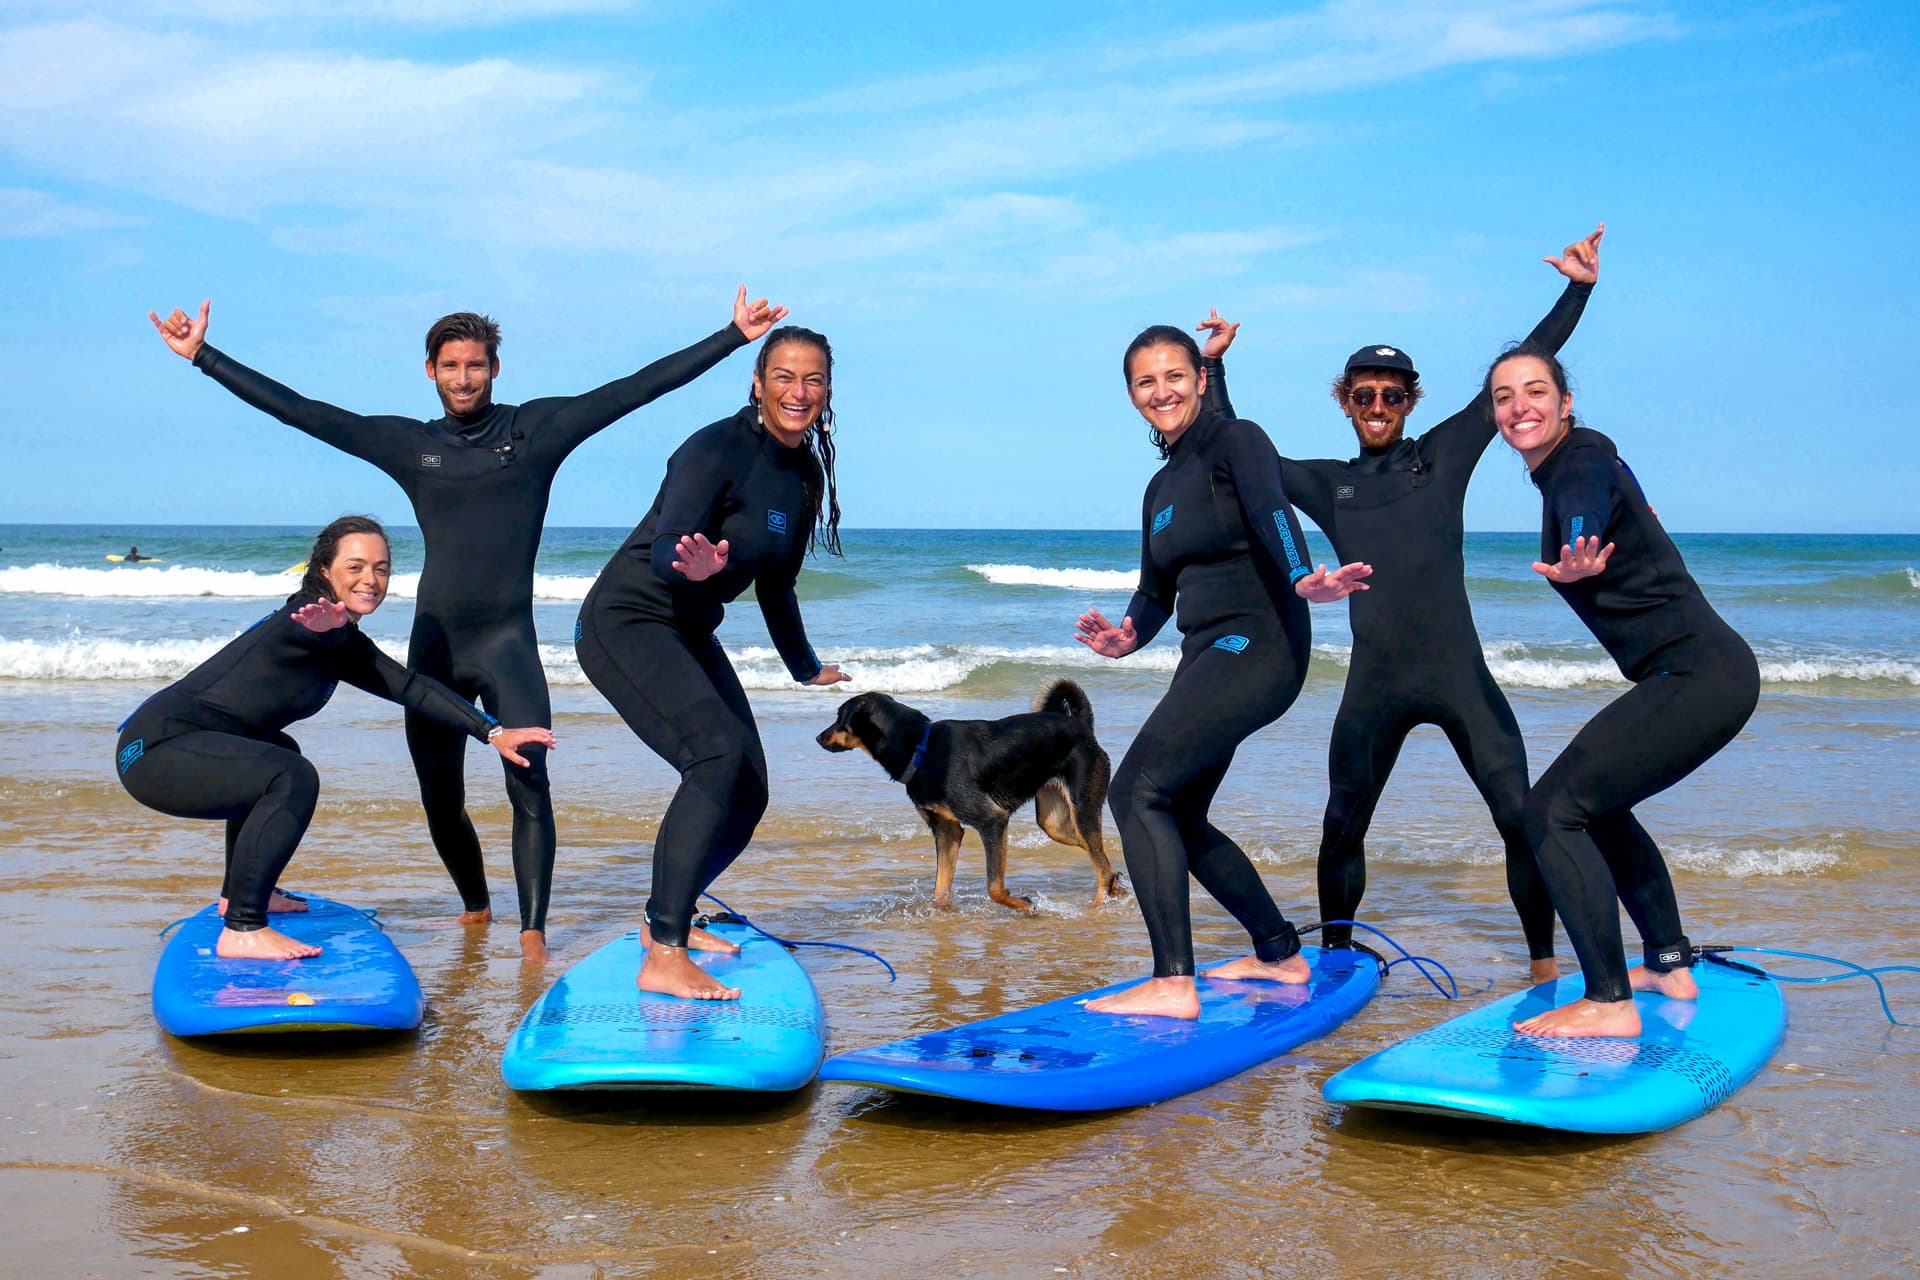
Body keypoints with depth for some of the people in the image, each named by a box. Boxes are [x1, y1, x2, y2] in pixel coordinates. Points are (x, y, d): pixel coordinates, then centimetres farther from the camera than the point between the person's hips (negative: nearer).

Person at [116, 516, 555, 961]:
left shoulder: (346, 646, 13)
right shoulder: (306, 612, -15)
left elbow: (410, 686, 10)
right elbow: (310, 628, -40)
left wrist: (492, 732, 3)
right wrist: (324, 623, -64)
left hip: (184, 745, 11)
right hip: (154, 748, -11)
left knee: (278, 754, 35)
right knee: (292, 777, -28)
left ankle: (238, 893, 47)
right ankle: (242, 930, -25)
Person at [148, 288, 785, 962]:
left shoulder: (537, 427, 3)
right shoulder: (408, 443, 9)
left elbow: (641, 385, 0)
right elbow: (298, 411, 10)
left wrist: (734, 336, -3)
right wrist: (204, 356, 9)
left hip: (508, 640, -3)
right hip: (434, 645, 3)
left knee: (528, 782, -18)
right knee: (440, 800, 9)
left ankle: (533, 933, -17)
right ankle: (475, 907, 32)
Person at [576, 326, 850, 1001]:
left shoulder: (806, 474, 7)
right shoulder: (718, 449, -18)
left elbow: (774, 585, 20)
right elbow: (665, 547, -29)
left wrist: (807, 667, 32)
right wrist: (693, 564, -53)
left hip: (690, 634, 9)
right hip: (627, 621, -9)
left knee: (748, 792, 7)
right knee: (717, 755, -27)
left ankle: (668, 917, 30)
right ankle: (663, 957, -28)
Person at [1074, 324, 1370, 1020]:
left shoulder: (1237, 440, -5)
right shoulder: (1162, 487, 19)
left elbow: (1270, 510, -26)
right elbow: (1157, 592, 21)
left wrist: (1302, 578, -45)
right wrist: (1125, 638, -1)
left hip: (1256, 644, -10)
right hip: (1207, 658, 10)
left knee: (1137, 790, -19)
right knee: (1178, 818, 16)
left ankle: (1173, 984, -22)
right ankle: (1281, 956, 29)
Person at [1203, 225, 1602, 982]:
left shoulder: (1444, 454, 6)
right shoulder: (1327, 485, 12)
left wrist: (1577, 291, 3)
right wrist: (1214, 364, 15)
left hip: (1458, 676, -2)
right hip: (1374, 685, 2)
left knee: (1524, 820, -7)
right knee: (1341, 830, 9)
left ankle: (1544, 963, 6)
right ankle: (1334, 960, 27)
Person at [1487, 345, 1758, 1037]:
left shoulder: (1582, 466, -13)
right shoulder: (1572, 465, 14)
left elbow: (1588, 516, -38)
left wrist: (1577, 561, -60)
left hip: (1696, 678, -11)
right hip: (1710, 672, 11)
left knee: (1552, 809, -15)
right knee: (1597, 804, 24)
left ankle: (1609, 1003, -16)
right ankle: (1671, 967, 32)